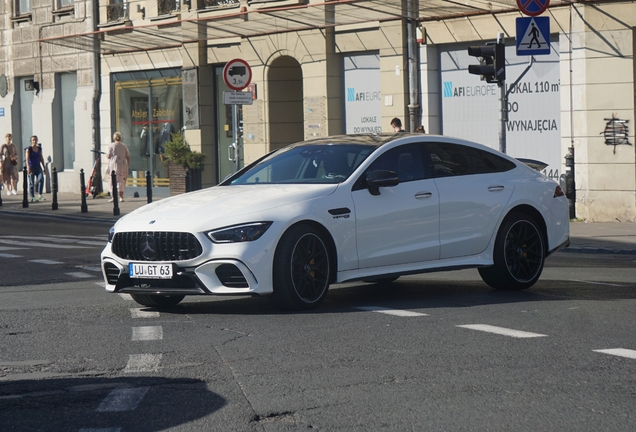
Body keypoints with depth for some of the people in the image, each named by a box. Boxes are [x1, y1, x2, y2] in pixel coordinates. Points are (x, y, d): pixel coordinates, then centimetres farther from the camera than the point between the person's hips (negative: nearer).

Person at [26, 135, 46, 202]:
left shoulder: (39, 149, 10)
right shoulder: (28, 149, -5)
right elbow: (27, 158, -14)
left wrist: (44, 167, 15)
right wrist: (28, 167, -26)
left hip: (38, 167, 4)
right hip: (31, 167, -4)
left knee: (41, 179, -18)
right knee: (31, 183, -1)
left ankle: (40, 195, -12)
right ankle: (32, 197, 7)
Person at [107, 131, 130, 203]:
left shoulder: (111, 145, -2)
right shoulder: (124, 146, 7)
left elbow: (108, 156, -7)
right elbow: (128, 157, 7)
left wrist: (106, 155, 16)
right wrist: (127, 165, 16)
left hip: (113, 164, -2)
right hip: (122, 164, 2)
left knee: (112, 181, 3)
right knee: (121, 181, 7)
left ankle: (113, 197, -3)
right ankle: (121, 197, 2)